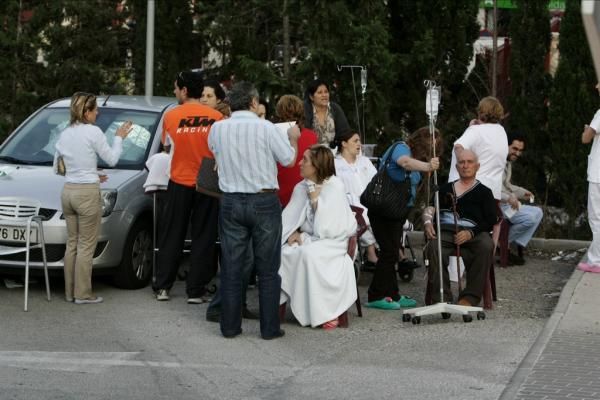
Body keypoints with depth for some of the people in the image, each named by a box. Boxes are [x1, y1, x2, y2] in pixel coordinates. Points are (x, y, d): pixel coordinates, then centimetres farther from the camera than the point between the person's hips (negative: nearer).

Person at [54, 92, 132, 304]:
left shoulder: (65, 134, 9)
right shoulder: (93, 131, -11)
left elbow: (58, 167, 16)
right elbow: (112, 159, -5)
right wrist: (119, 137, 10)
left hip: (68, 190, 7)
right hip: (88, 193, -7)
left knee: (72, 243, 14)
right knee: (86, 245, -1)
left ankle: (70, 292, 17)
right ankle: (82, 293, 2)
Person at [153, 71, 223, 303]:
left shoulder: (171, 116, -7)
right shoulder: (217, 118, -8)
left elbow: (166, 143, 8)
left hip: (179, 183, 0)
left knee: (171, 236, 11)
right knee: (203, 238, 7)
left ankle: (163, 287, 14)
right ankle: (196, 290, 7)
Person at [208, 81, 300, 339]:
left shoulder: (217, 129, 0)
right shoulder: (265, 128, -11)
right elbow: (289, 159, -2)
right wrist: (293, 138, 18)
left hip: (231, 201, 3)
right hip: (263, 202, -3)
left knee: (231, 267, 9)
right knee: (267, 269, 5)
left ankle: (229, 326, 11)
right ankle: (269, 327, 6)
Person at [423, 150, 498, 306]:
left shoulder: (484, 192, 18)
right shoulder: (446, 188, 28)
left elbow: (491, 221, 5)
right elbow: (430, 207, 20)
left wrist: (471, 233, -13)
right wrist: (427, 222, -4)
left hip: (474, 232, -1)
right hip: (446, 230, 1)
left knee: (486, 246, -36)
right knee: (433, 247, -34)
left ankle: (470, 297, -30)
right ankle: (441, 297, -33)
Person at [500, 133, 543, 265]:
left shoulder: (508, 162, 14)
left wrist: (522, 192, 12)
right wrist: (508, 197, -29)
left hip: (507, 203, 11)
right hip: (496, 204, -10)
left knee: (537, 212, 5)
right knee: (529, 218, -22)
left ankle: (516, 245, -1)